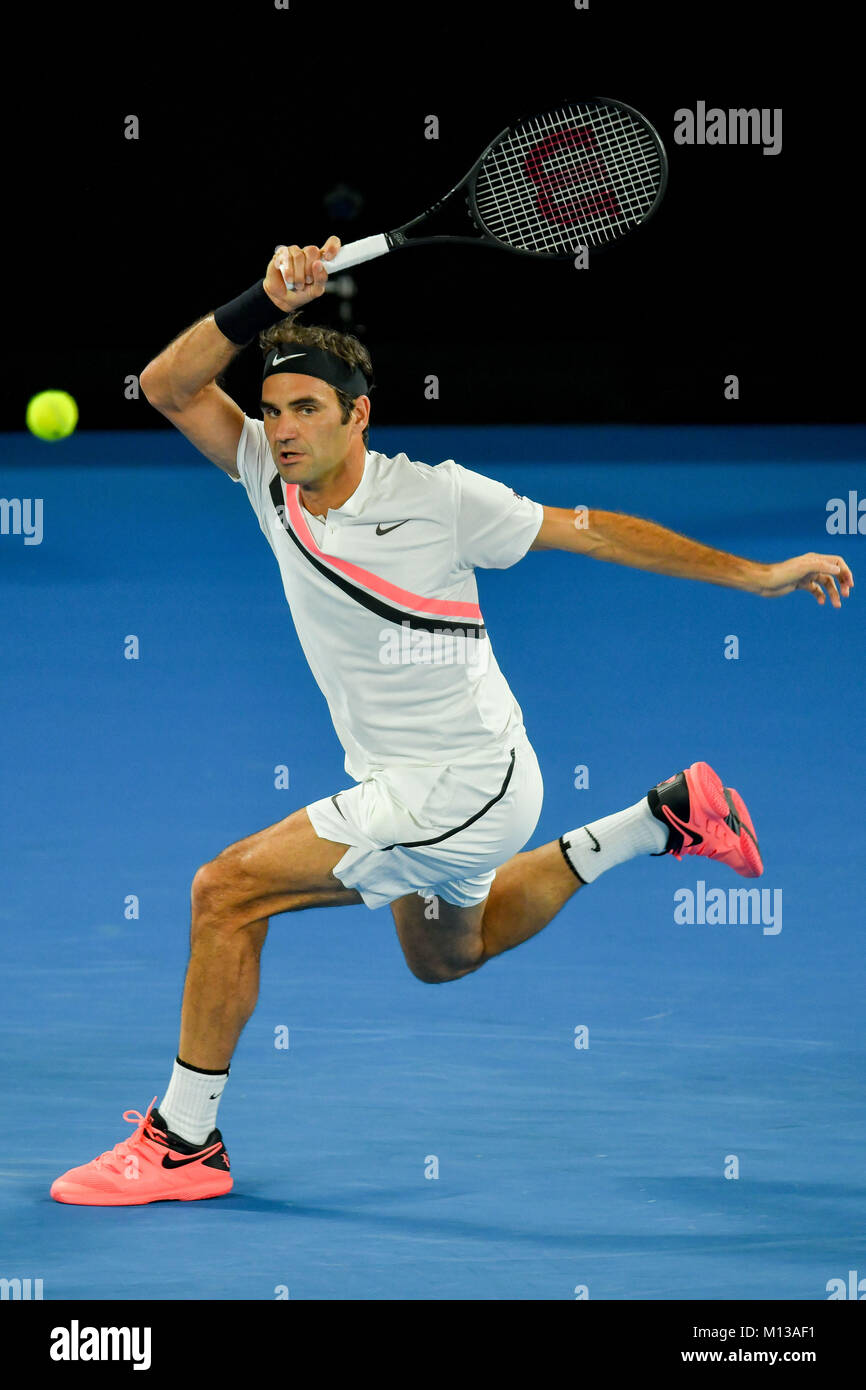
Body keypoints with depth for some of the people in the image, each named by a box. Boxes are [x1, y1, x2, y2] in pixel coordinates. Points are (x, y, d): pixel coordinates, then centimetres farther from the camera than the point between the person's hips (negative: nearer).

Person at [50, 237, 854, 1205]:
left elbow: (591, 530, -10)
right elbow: (168, 386, -11)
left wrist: (756, 575, -7)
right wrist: (267, 304, -26)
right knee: (446, 958, 33)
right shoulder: (270, 482, -4)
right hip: (405, 789, 8)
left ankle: (183, 1143, -7)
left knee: (229, 889, -17)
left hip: (466, 787, -8)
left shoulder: (438, 497, -18)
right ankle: (662, 820, 37)